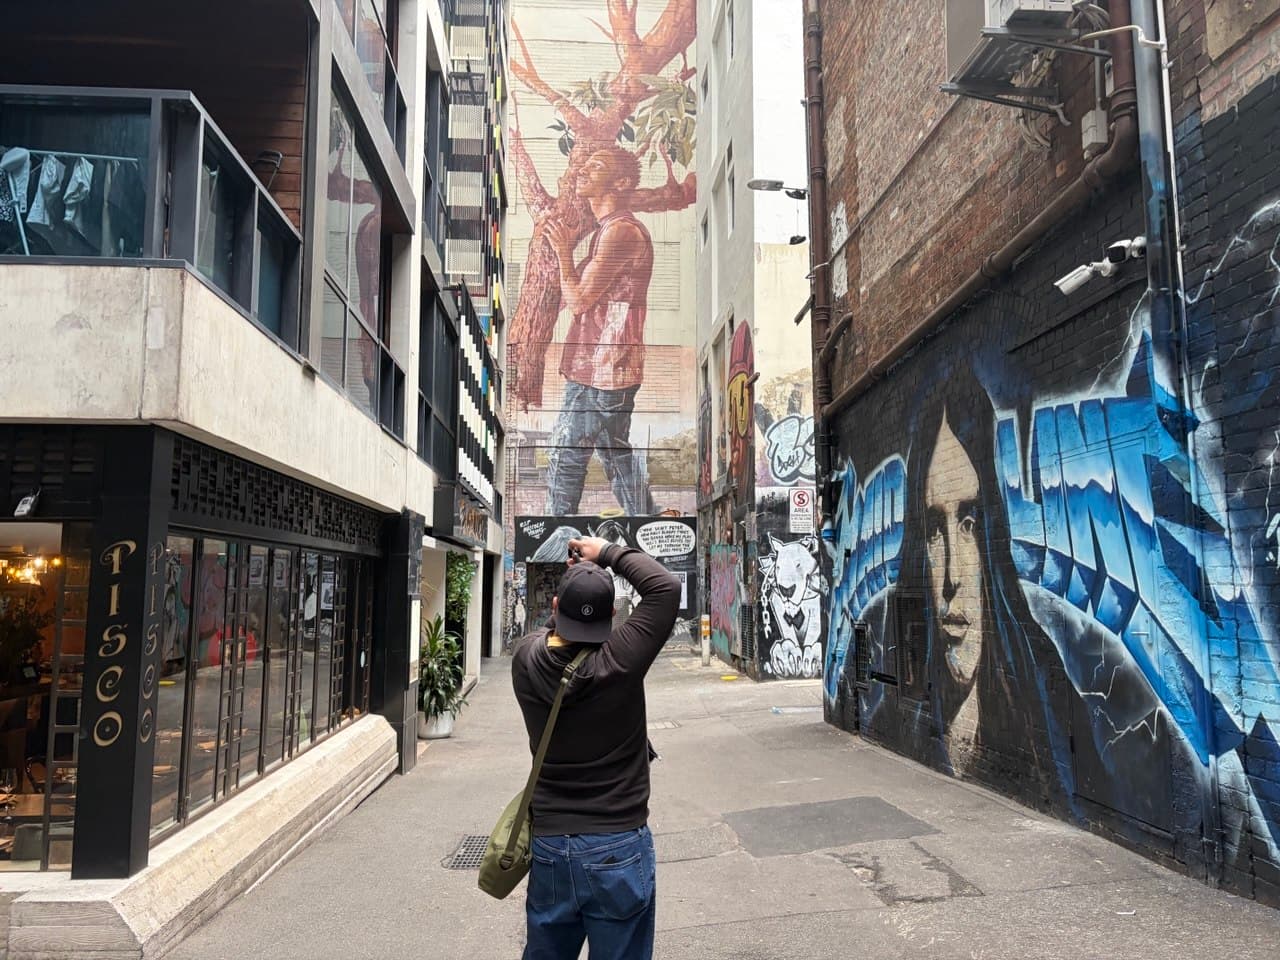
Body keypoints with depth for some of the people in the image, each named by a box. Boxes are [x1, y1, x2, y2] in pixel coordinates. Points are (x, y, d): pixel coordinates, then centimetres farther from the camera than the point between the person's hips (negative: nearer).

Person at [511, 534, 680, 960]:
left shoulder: (526, 660, -9)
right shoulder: (617, 663, -20)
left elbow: (548, 633, 16)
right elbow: (666, 587, -15)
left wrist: (574, 578, 14)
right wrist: (608, 553, -6)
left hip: (549, 845, 4)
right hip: (618, 848, -4)